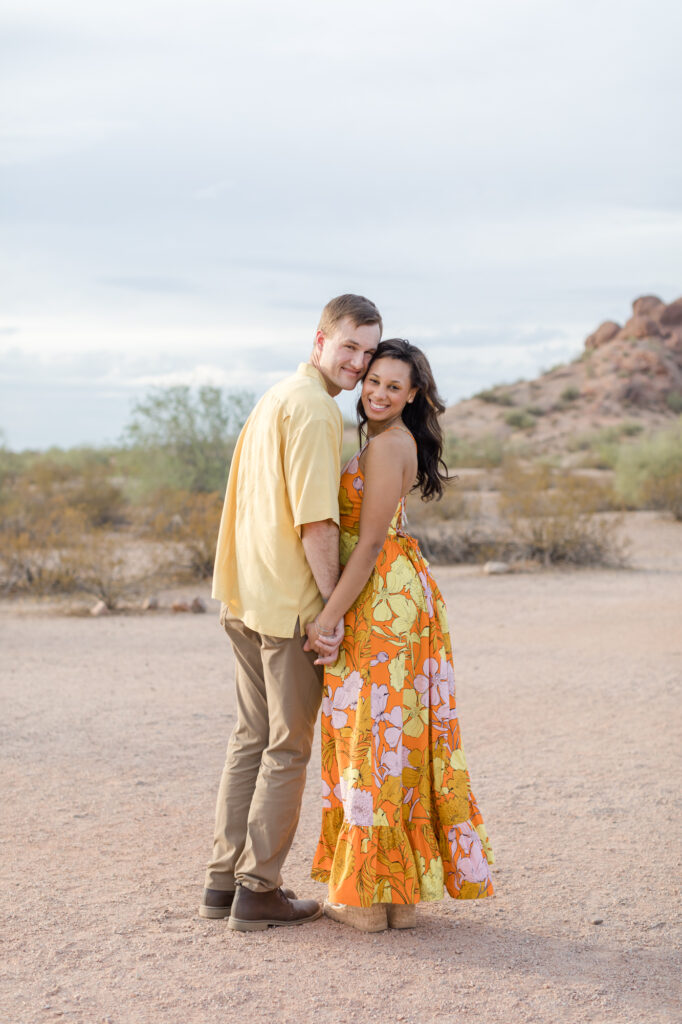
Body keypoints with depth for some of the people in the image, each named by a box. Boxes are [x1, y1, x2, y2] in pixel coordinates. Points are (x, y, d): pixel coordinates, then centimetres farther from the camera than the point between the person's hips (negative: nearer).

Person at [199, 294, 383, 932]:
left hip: (246, 597, 9)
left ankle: (223, 881, 18)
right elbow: (316, 519, -20)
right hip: (292, 600, -9)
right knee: (288, 747, 0)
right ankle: (258, 891, 6)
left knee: (251, 737, 14)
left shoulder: (275, 396, 18)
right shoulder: (314, 406, -13)